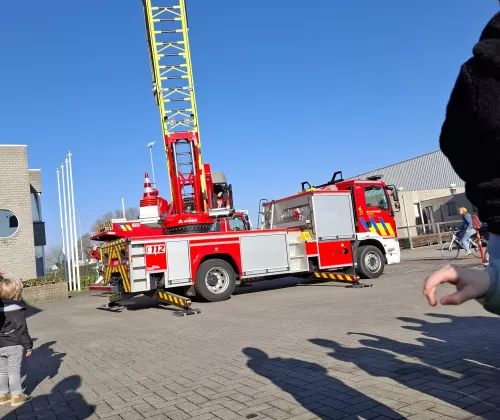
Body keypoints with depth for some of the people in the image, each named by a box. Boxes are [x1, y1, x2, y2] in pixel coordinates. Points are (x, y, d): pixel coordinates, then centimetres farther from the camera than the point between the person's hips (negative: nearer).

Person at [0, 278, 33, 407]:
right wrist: (28, 346, -7)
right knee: (14, 371, 3)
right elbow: (22, 330, -16)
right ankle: (17, 397, 11)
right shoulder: (17, 309, -17)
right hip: (14, 345, -6)